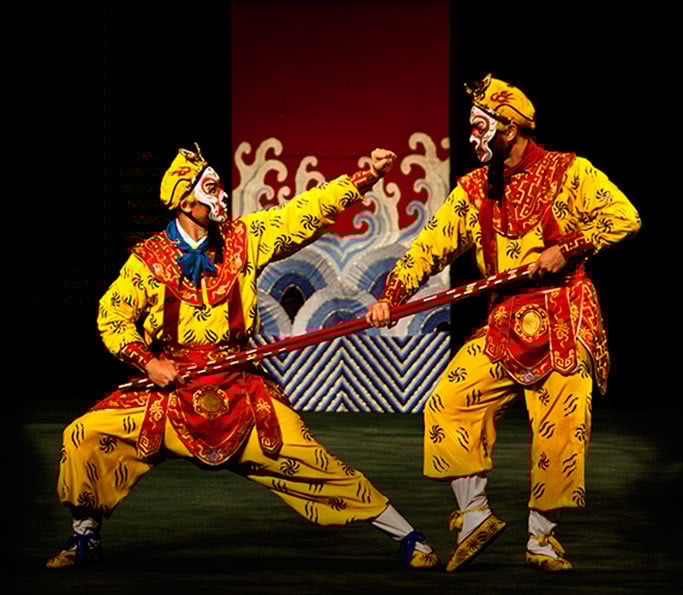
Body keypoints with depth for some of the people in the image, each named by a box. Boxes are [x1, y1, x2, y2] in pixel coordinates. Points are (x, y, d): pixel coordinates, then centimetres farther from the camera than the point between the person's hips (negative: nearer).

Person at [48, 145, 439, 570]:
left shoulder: (244, 239, 1)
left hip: (241, 389, 0)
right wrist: (147, 362, -11)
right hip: (171, 387, 0)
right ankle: (86, 538, 10)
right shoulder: (149, 259, -3)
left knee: (311, 462, -7)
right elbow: (112, 317, 2)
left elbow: (306, 213, -1)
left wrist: (367, 177, -8)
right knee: (85, 436, -12)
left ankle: (407, 537, 4)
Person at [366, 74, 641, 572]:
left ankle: (542, 537, 5)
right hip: (505, 324, 5)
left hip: (565, 321, -5)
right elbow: (432, 245, 7)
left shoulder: (568, 172, -3)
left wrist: (565, 249, -17)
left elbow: (624, 218, -11)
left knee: (560, 428, -8)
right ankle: (474, 514, 0)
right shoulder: (474, 189, 11)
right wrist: (391, 297, -4)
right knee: (448, 401, -9)